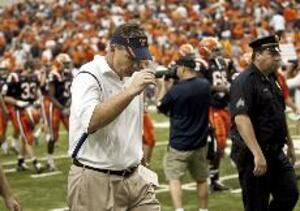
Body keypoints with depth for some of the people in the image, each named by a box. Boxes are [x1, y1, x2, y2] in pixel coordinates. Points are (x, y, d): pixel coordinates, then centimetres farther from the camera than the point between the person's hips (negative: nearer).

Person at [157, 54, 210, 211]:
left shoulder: (175, 90, -18)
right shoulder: (205, 86, -3)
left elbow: (160, 108, -1)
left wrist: (164, 85, 6)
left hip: (179, 144, -5)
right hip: (200, 143, 5)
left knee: (173, 178, 2)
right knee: (201, 179, 17)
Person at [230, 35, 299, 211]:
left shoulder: (272, 79, 12)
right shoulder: (245, 81, -18)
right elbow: (241, 118, -29)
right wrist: (257, 154, -35)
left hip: (276, 152, 9)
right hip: (253, 156, -9)